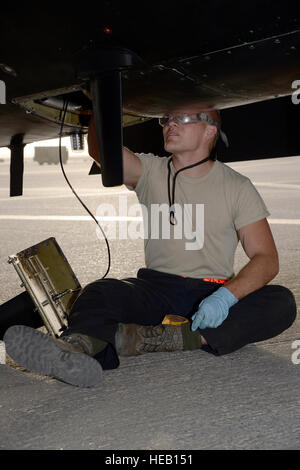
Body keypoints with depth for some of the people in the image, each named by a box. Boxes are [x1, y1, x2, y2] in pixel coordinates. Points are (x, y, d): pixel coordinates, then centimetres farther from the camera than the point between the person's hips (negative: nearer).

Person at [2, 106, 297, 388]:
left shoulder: (236, 187, 1)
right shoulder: (151, 171, 7)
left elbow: (267, 259, -5)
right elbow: (101, 150, -12)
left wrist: (227, 294, -23)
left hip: (213, 294, 0)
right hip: (157, 287, 1)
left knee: (282, 302, -28)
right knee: (100, 291, -28)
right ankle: (78, 348, -62)